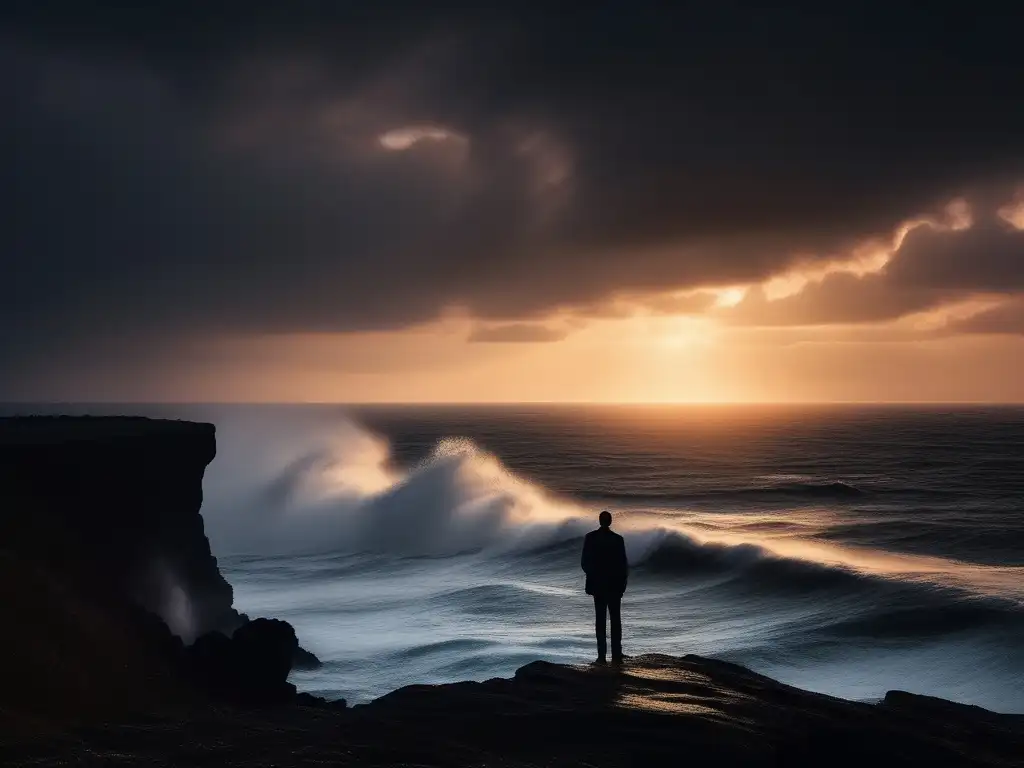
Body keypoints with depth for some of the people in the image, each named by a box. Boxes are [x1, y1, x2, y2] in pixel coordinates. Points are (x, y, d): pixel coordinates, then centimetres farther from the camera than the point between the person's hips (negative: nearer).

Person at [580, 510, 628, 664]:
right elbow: (624, 564, -4)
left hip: (597, 584, 0)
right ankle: (616, 655, 0)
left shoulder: (590, 537, -4)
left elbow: (584, 563, -3)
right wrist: (623, 582, 8)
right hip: (615, 585, 0)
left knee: (600, 619, 3)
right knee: (615, 619, 5)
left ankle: (602, 656, -3)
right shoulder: (618, 539, -5)